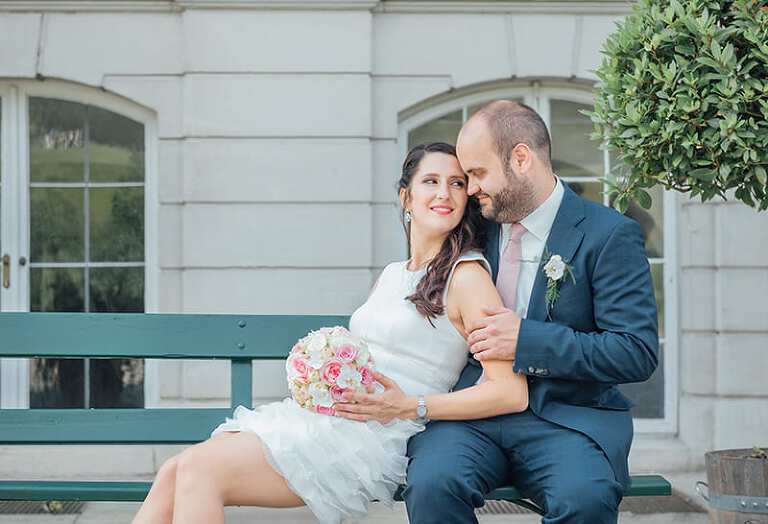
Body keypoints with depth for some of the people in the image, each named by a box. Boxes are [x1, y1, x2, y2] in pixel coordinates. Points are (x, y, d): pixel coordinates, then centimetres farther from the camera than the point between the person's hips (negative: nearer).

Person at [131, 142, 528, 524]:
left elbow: (511, 393, -12)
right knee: (172, 474, -10)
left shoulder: (467, 274, -3)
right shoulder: (391, 275, 21)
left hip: (373, 439, -7)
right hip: (322, 417, 7)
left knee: (198, 468, -21)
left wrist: (410, 407, -16)